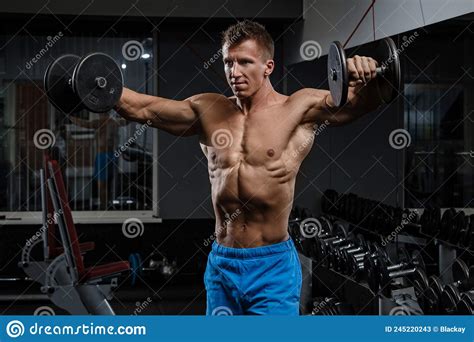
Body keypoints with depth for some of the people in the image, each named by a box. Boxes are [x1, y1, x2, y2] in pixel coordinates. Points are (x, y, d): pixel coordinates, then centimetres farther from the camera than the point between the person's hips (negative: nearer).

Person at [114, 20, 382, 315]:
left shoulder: (299, 108, -5)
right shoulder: (208, 111, 7)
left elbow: (357, 103, -15)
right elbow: (139, 108, 12)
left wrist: (367, 81, -36)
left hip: (273, 267, -4)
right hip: (221, 264, 5)